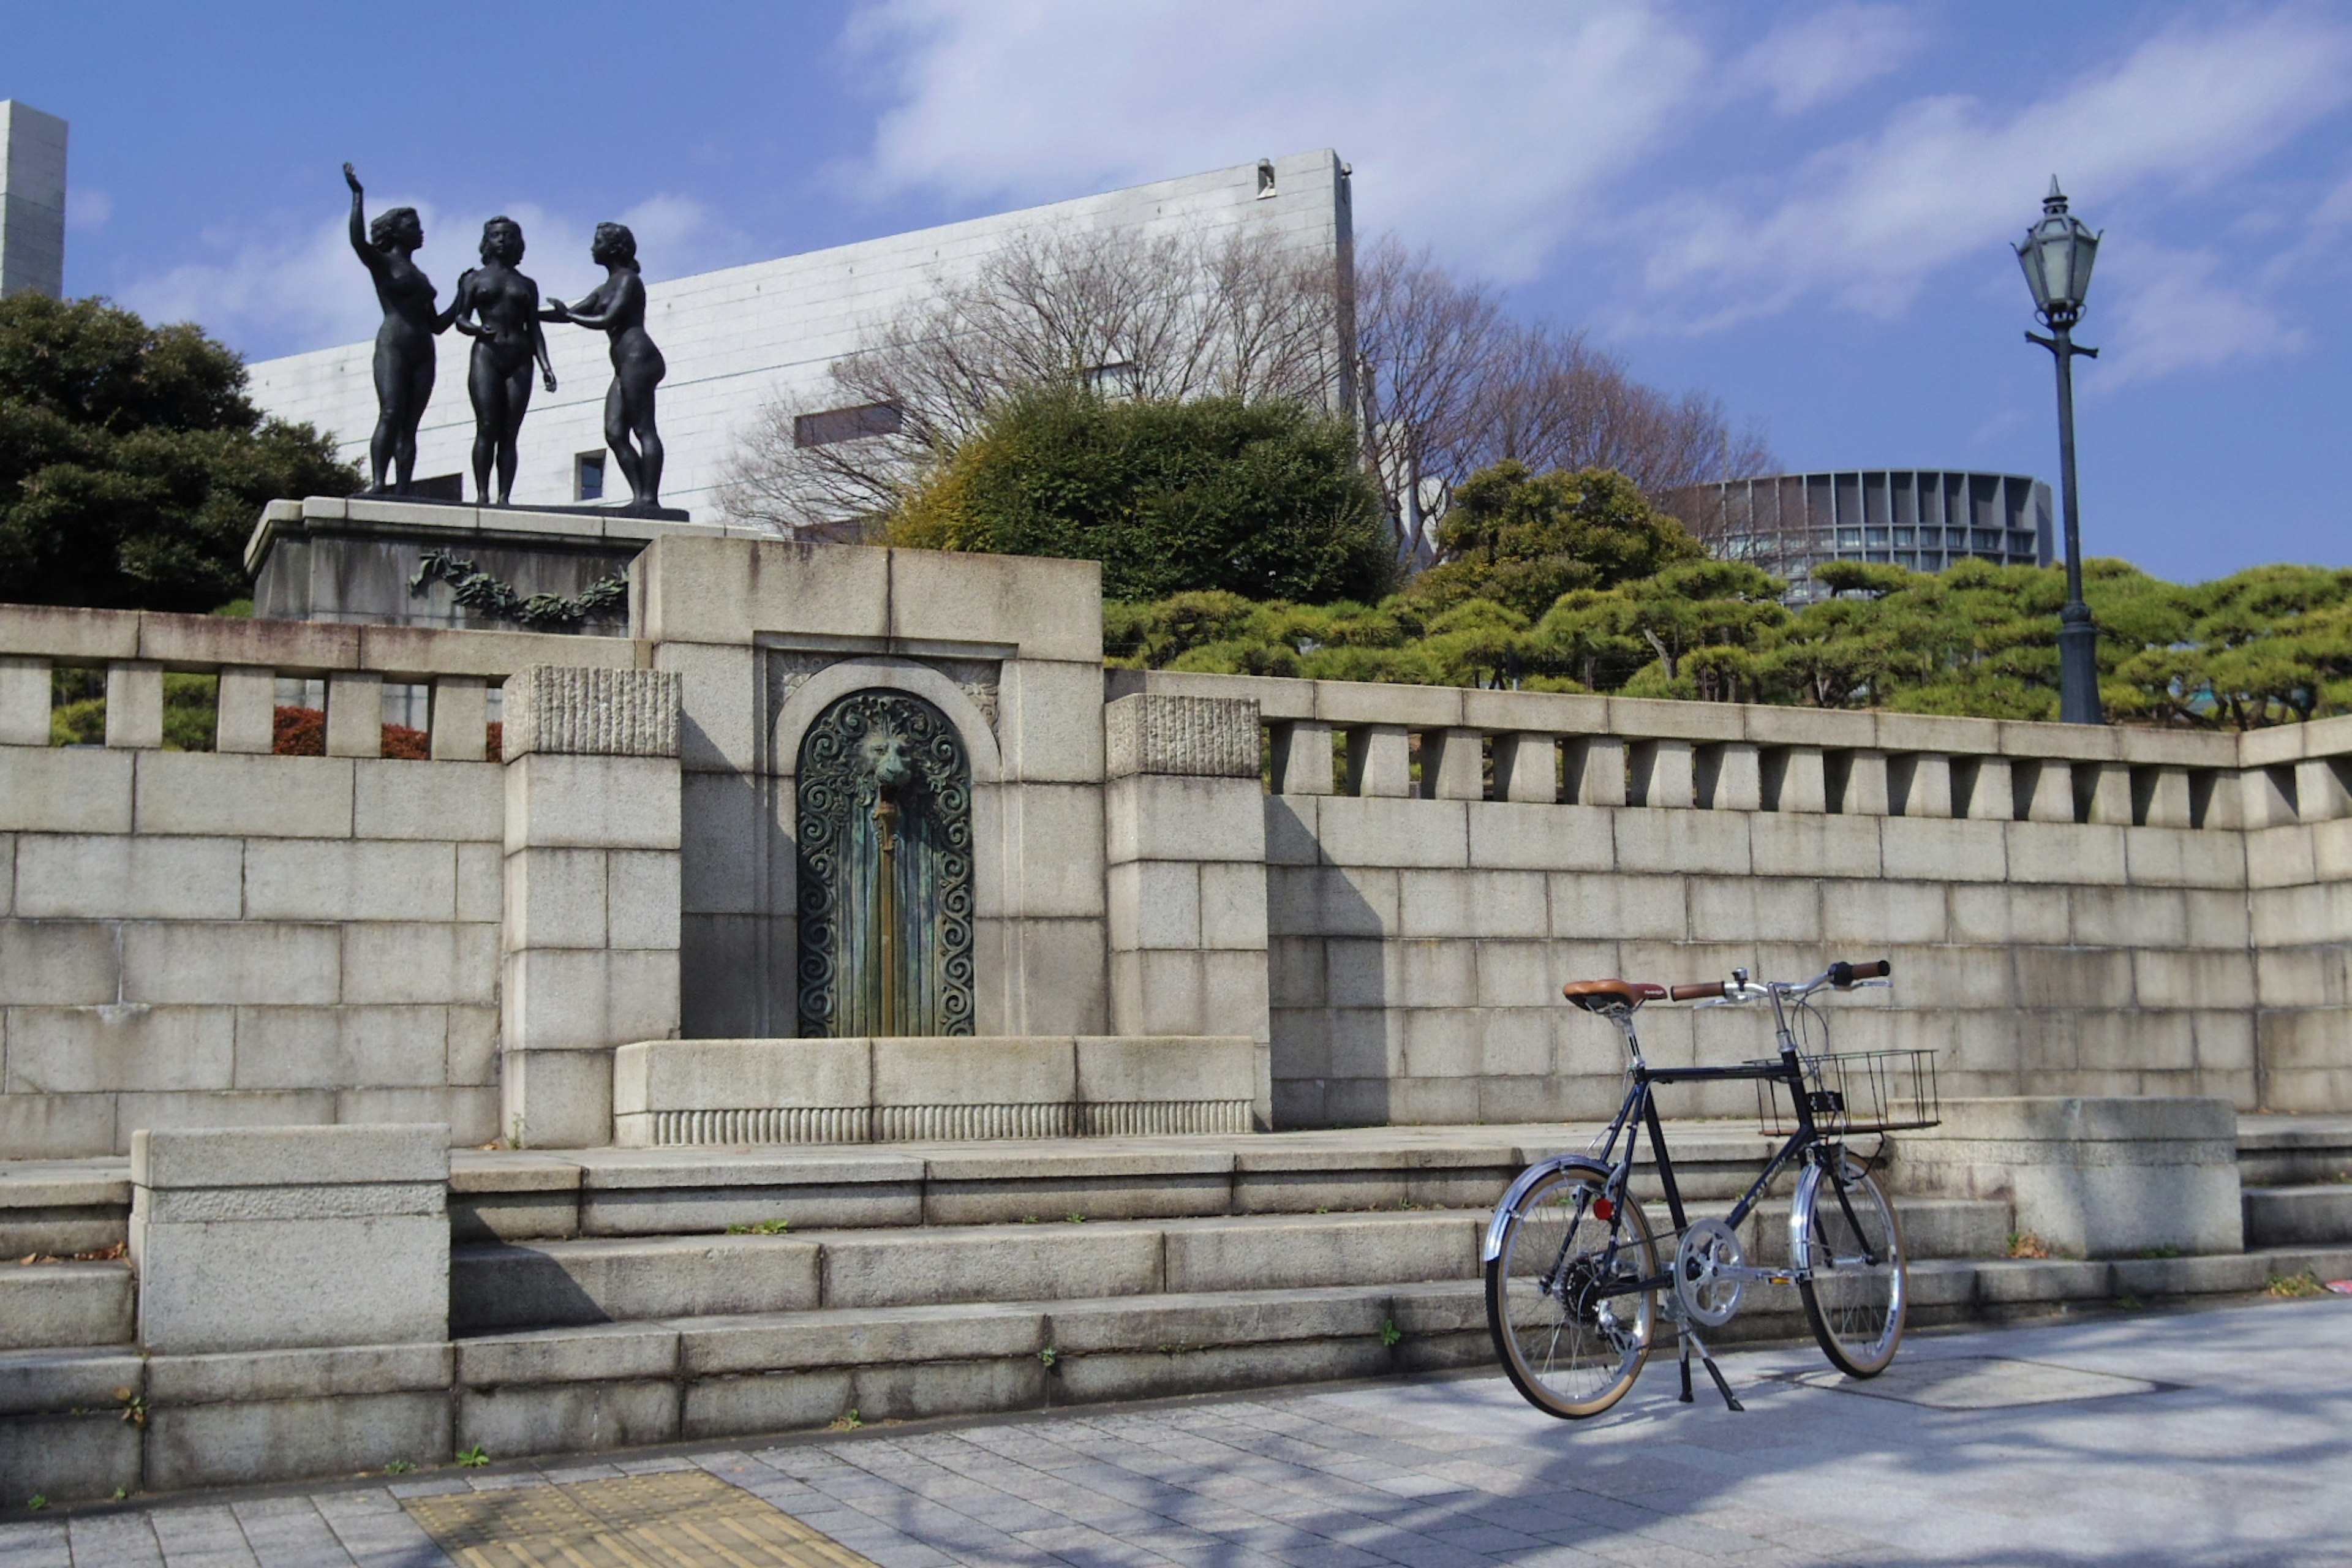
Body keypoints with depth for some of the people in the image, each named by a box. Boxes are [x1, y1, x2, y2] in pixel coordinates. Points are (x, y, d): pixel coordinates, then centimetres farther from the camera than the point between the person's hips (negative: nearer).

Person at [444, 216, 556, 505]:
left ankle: (504, 497, -12)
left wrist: (545, 366, 2)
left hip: (519, 359, 2)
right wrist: (478, 330, -17)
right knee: (487, 427, -14)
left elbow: (534, 328, 15)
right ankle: (482, 494, -18)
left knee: (509, 433, -6)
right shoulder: (474, 279, 14)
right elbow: (460, 318, 6)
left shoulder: (527, 285, 19)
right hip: (486, 354, -2)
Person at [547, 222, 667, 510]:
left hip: (638, 356, -9)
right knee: (615, 433, -1)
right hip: (625, 365, 9)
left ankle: (650, 497, -22)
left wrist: (567, 315, -4)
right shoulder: (606, 288, 27)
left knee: (644, 429, -15)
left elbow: (607, 320, -12)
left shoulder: (628, 280, -1)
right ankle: (639, 496, -9)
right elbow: (572, 312, 30)